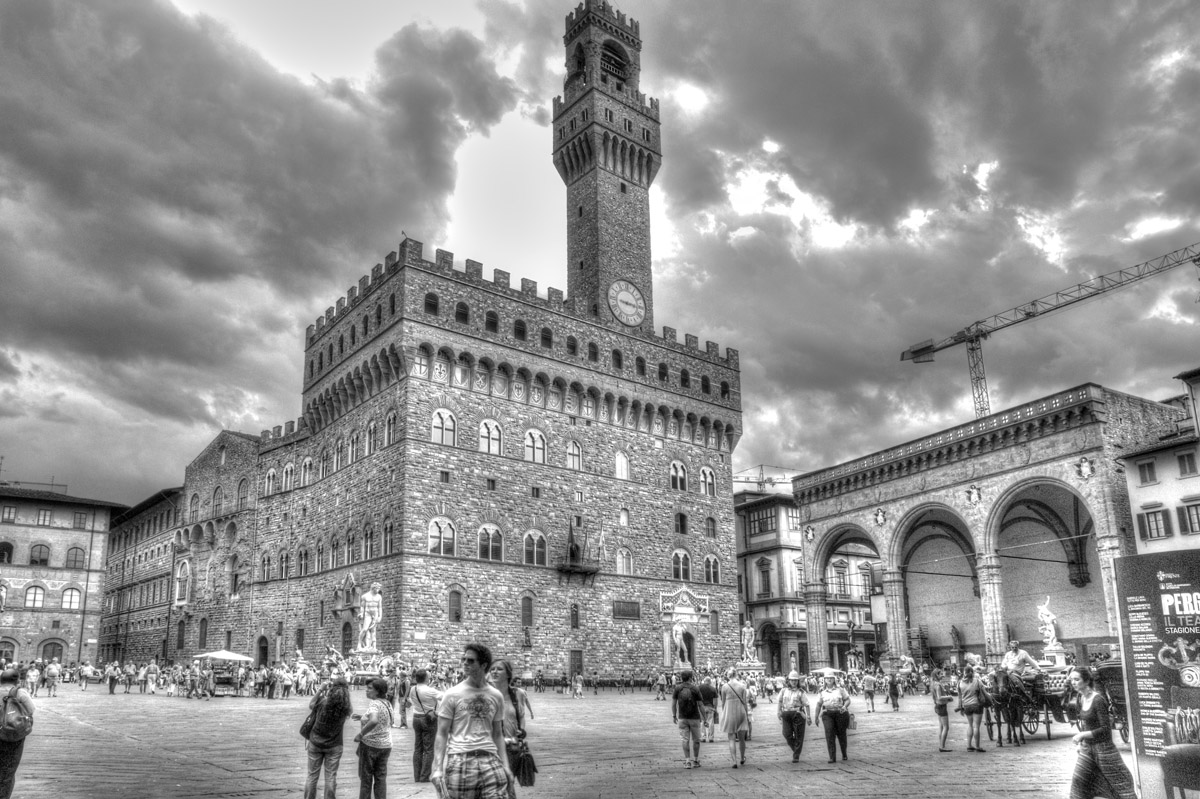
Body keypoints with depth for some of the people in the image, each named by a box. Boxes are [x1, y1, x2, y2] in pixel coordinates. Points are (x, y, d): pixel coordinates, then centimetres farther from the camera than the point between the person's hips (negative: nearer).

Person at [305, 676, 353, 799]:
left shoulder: (322, 700, -19)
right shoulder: (345, 707, -17)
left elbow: (310, 706, 1)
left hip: (315, 743, 0)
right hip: (334, 745, 0)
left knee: (312, 776, 13)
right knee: (331, 777, 10)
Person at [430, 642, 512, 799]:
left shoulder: (496, 696, 11)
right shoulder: (452, 695, 2)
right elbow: (442, 734, 1)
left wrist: (505, 765, 7)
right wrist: (437, 768, -9)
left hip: (490, 760, 2)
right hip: (460, 760, -2)